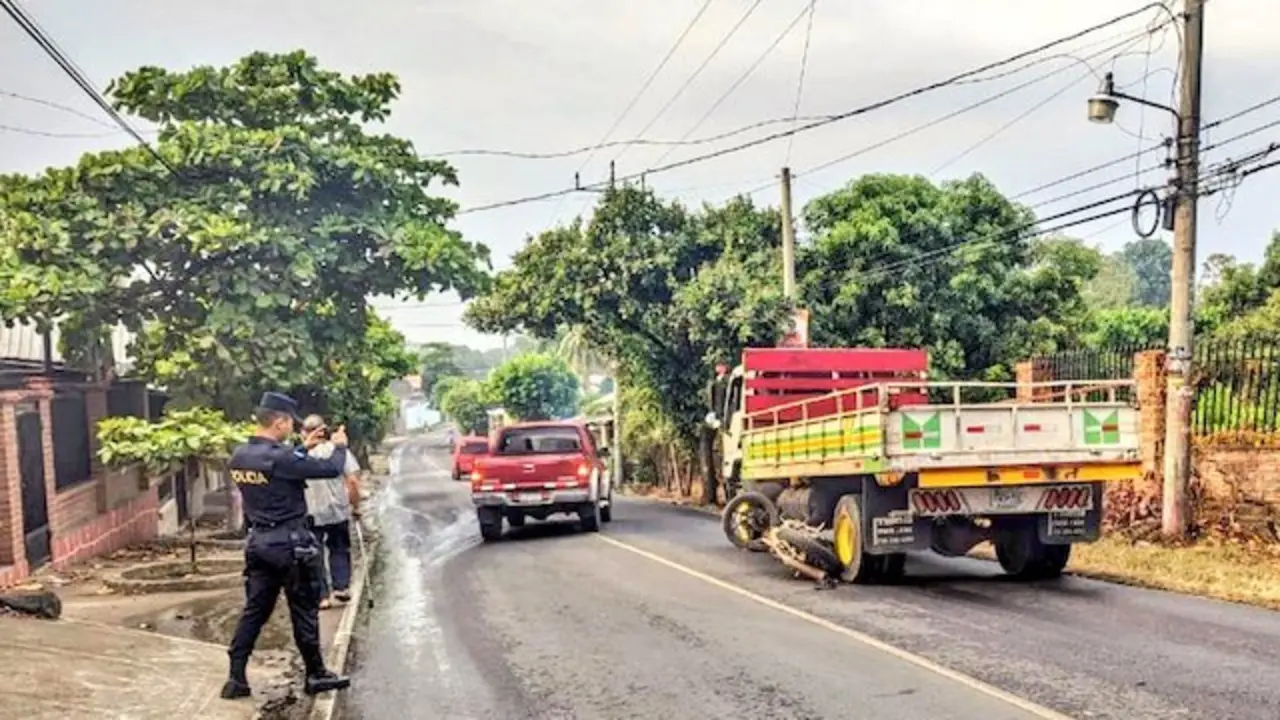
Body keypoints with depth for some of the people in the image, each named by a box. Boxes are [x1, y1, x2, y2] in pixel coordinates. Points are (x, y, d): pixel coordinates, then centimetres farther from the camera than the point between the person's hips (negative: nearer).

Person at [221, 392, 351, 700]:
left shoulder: (239, 457, 3)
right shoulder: (279, 457, -23)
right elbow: (331, 468, -18)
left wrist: (303, 448, 21)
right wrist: (339, 446, 1)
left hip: (258, 542, 8)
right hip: (290, 544, -7)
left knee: (254, 610, 13)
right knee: (304, 612, 6)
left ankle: (236, 678, 13)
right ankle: (315, 675, 18)